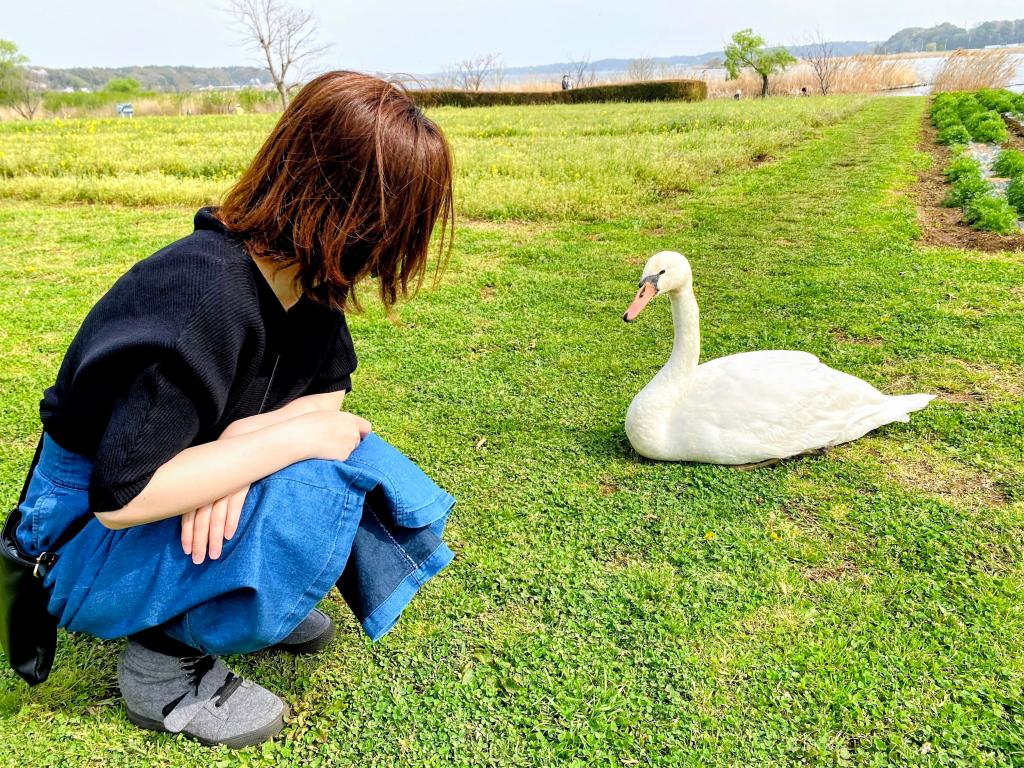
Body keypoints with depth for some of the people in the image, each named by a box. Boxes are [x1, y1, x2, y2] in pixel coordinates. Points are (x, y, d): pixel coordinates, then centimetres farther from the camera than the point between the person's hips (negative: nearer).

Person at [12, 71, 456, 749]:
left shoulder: (305, 274, -10)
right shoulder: (206, 300, -34)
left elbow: (331, 387, -1)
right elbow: (120, 496, -35)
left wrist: (249, 437, -22)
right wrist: (294, 437, -30)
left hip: (186, 494, 7)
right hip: (95, 536, -7)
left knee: (375, 470, -8)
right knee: (314, 487, -30)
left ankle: (252, 601, 10)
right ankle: (165, 662, -8)